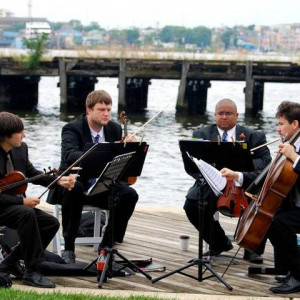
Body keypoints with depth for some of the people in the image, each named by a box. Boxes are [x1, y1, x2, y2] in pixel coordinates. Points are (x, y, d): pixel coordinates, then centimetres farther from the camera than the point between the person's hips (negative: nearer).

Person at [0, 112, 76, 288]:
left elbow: (31, 173, 16)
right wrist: (21, 200, -26)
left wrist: (58, 180, 4)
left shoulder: (21, 148, -1)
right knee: (26, 214, -34)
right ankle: (31, 271, -24)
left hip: (16, 205, 8)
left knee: (51, 223, -5)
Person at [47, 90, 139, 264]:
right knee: (74, 190, -38)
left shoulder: (115, 129, 4)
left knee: (130, 195, -22)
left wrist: (130, 146, -21)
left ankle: (108, 243, -8)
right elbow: (69, 155, -33)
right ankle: (69, 248, -28)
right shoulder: (72, 129, -13)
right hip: (76, 183, -4)